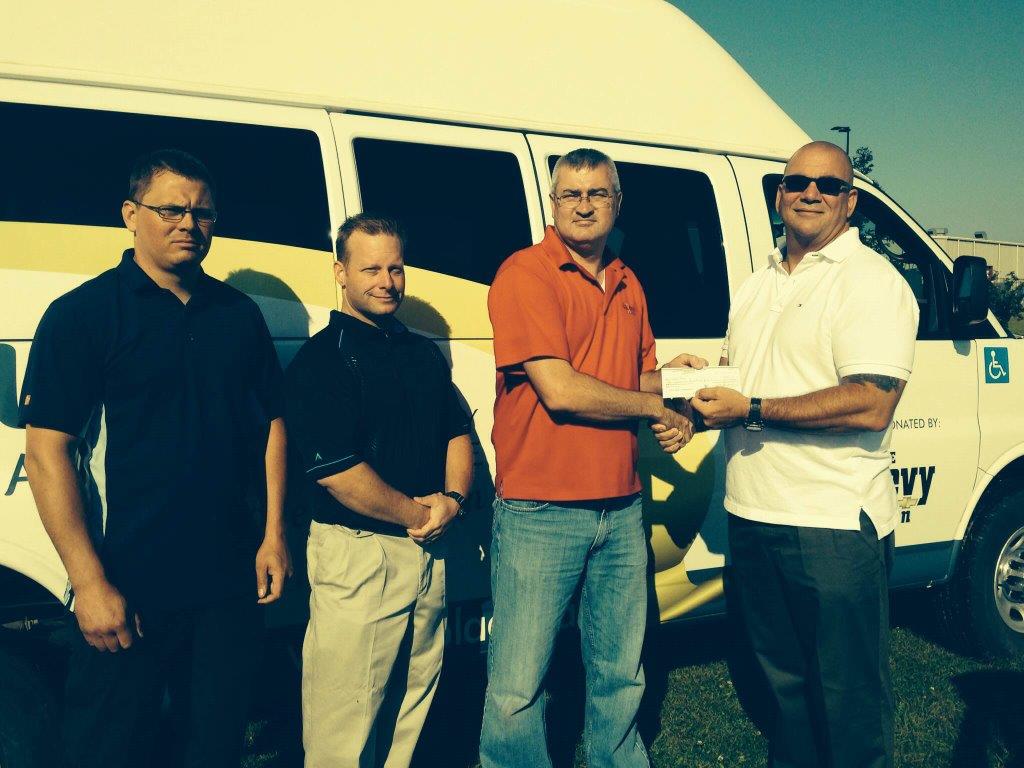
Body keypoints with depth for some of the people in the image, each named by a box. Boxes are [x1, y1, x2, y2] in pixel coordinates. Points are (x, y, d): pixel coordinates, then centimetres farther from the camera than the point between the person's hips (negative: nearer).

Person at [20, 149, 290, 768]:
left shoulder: (239, 313, 8)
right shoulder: (83, 314, -7)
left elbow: (272, 422, 13)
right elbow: (47, 450, -12)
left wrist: (273, 534, 5)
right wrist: (90, 583, -16)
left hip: (231, 580, 4)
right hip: (129, 589, -4)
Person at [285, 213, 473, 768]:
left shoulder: (424, 353, 14)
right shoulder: (322, 360, -9)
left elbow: (457, 434, 15)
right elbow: (335, 472, -17)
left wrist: (452, 501, -4)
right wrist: (414, 512, -10)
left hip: (428, 551, 7)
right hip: (358, 555, -7)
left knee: (413, 705, 17)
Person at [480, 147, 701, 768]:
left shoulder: (629, 285, 13)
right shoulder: (525, 274, -9)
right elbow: (560, 392, -19)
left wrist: (668, 374, 0)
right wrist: (656, 406, -6)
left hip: (622, 509, 7)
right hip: (540, 513, -6)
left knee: (621, 676, 18)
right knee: (518, 687, 2)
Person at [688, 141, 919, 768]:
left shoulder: (870, 280, -11)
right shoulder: (760, 283, 15)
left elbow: (871, 406, -23)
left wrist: (752, 409, -21)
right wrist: (703, 380, 3)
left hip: (835, 527, -7)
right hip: (753, 517, 8)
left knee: (849, 697, 6)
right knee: (782, 679, 21)